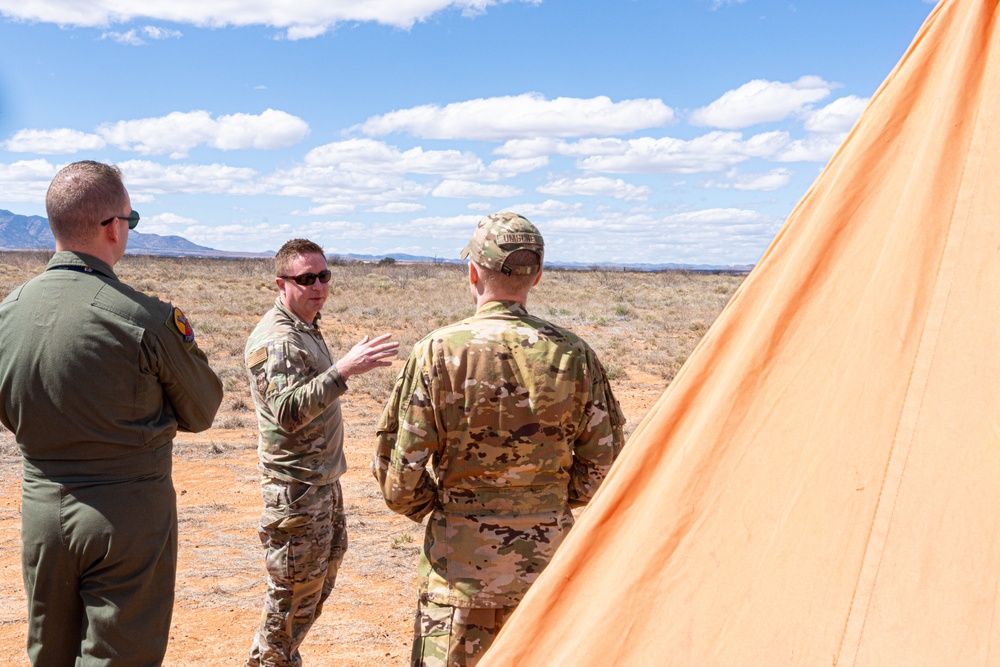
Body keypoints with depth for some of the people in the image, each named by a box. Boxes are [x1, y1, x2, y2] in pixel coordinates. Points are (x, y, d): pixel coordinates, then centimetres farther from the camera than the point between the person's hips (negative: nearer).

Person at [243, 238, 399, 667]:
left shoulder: (306, 327, 10)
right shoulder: (276, 339, -21)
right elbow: (289, 413, -34)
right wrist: (343, 371, -42)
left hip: (324, 477, 10)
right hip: (296, 486, -10)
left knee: (326, 565, 22)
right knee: (296, 587, 1)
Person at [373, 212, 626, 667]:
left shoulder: (439, 352, -12)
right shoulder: (574, 355, -4)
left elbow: (401, 467, -8)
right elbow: (602, 463, 3)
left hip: (460, 559, -3)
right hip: (547, 557, 3)